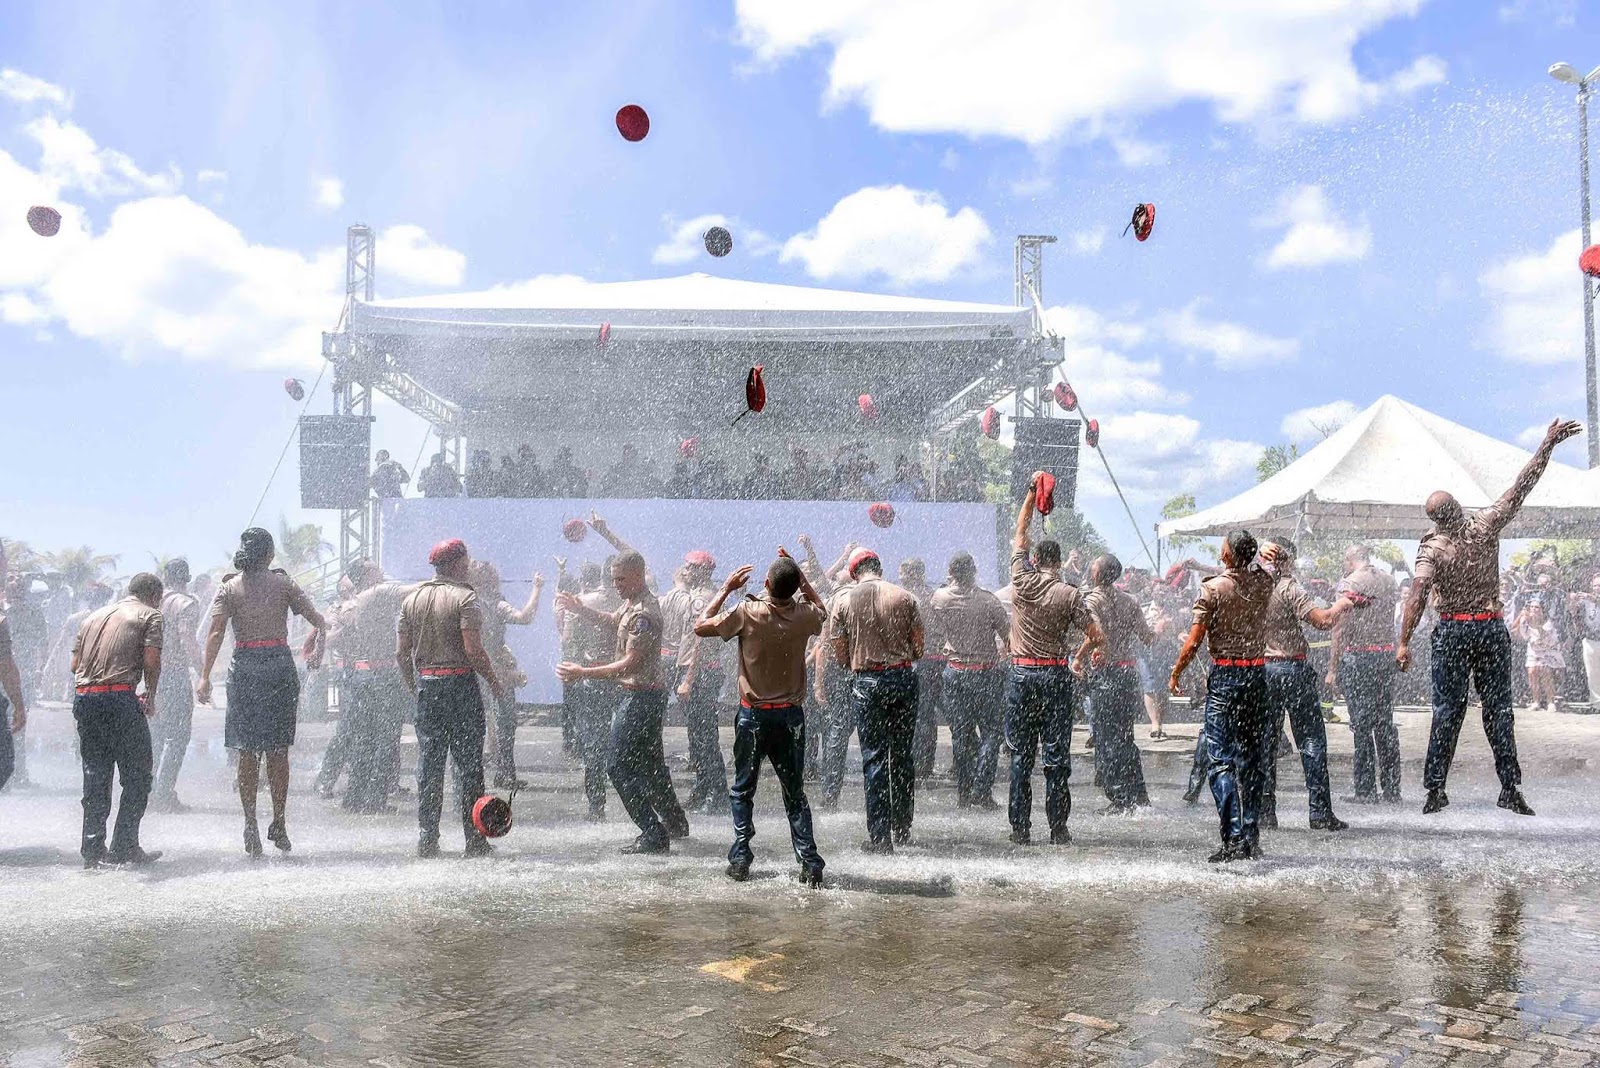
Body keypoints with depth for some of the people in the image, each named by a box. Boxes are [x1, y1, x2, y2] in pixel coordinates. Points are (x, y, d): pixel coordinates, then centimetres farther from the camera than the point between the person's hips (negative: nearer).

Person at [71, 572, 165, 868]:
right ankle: (124, 848, 4)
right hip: (120, 698, -6)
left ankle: (93, 850, 16)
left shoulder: (95, 615, 22)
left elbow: (75, 664, 16)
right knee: (136, 777, 4)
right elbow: (151, 661, -8)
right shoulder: (150, 614, 3)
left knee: (95, 776, 14)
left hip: (84, 698, 6)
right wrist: (151, 698, 5)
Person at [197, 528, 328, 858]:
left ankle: (251, 827, 4)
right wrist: (317, 648, 19)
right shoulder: (283, 583, 3)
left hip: (244, 668, 0)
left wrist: (205, 677, -10)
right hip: (280, 666, 0)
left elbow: (215, 633, -8)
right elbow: (320, 622, 1)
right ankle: (278, 824, 11)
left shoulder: (228, 587, 3)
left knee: (247, 753, 6)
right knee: (278, 751, 9)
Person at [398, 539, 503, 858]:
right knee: (468, 764, 1)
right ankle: (475, 841, 3)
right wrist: (495, 683, -4)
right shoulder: (465, 598, -9)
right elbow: (474, 650, -17)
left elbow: (401, 652, 7)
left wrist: (414, 688, 17)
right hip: (460, 682, -5)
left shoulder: (411, 599, 9)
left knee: (428, 763, 10)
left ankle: (426, 840, 12)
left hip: (425, 685, 5)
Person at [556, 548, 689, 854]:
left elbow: (630, 663, -26)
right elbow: (613, 620, 31)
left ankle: (654, 835, -2)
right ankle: (675, 823, 35)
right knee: (650, 763, 21)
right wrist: (581, 609, 16)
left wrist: (583, 672, -28)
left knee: (621, 767, -6)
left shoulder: (643, 614, -22)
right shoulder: (633, 602, 10)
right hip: (646, 694, 11)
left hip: (641, 697, -11)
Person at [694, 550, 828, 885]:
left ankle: (740, 860, 9)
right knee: (795, 792, 11)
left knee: (742, 790, 13)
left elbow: (700, 626, -4)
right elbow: (822, 612, 18)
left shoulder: (747, 612, -16)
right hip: (791, 715, 2)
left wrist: (726, 588, 2)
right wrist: (800, 577, 11)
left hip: (754, 714, -2)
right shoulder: (804, 615, -8)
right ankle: (810, 863, 6)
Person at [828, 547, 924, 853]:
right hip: (903, 677, 2)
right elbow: (918, 647, 3)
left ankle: (879, 836, 1)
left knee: (873, 757, 2)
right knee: (902, 756, 12)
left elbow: (839, 654, 1)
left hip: (866, 681, -1)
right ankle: (902, 830, 20)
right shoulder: (905, 598, 0)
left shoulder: (845, 603, -2)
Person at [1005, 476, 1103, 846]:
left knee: (1021, 755, 6)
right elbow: (1097, 637, -5)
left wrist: (1032, 493, 19)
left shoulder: (1021, 582, 0)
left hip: (1021, 674, 2)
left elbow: (1020, 535, 14)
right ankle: (1058, 828, 5)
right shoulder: (1070, 594, -5)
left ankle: (1020, 828, 8)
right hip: (1056, 675, -2)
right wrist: (1082, 653, 17)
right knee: (1057, 754, 3)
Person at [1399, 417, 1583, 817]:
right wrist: (1548, 444, 7)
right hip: (1492, 627, 1)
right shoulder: (1485, 525, -7)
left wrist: (1404, 643, -22)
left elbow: (1418, 596, -21)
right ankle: (1511, 788, 8)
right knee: (1499, 708, 7)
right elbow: (1522, 486, -2)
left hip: (1452, 631, -1)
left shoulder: (1431, 547, -12)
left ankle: (1436, 788, 3)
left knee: (1447, 710, 3)